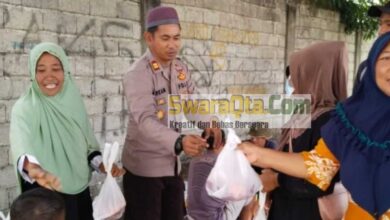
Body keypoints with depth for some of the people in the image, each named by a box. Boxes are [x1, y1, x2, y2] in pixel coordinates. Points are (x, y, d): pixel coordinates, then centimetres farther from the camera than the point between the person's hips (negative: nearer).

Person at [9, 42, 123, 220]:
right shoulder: (24, 108, -15)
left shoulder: (74, 100, 0)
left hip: (80, 192, 5)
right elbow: (21, 144, -34)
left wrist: (102, 165, -4)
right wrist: (33, 168, -54)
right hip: (45, 196, -4)